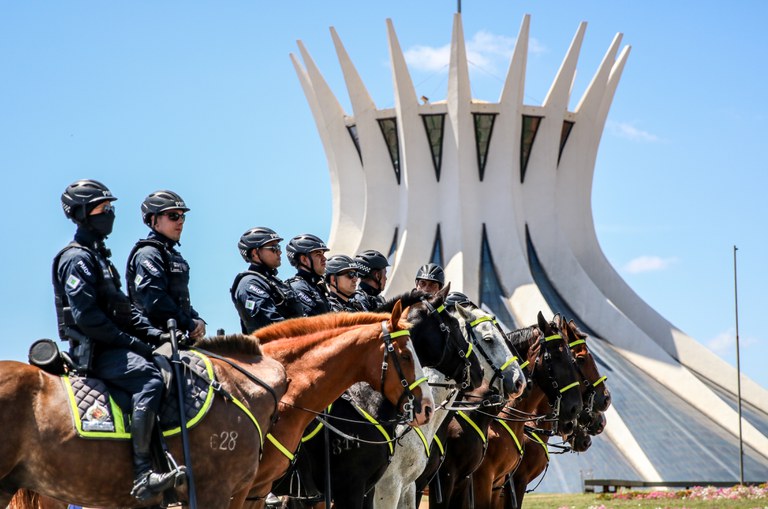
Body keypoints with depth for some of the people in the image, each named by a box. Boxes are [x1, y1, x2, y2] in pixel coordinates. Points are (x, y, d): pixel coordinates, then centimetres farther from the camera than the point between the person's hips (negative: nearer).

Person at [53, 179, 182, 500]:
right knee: (148, 378, -31)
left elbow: (121, 306, 22)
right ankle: (143, 475, -39)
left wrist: (150, 332, 6)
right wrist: (132, 342, -18)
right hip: (93, 350, -11)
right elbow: (86, 316, -20)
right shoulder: (77, 259, -10)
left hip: (106, 347, 11)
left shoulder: (96, 255, 23)